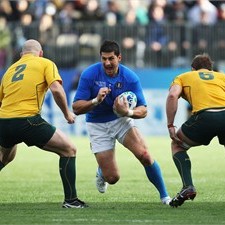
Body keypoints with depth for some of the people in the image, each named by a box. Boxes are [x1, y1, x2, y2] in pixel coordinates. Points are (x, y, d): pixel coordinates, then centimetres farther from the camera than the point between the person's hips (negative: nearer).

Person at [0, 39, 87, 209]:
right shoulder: (46, 64, 9)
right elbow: (56, 89, -8)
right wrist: (67, 113, 5)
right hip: (28, 121, -6)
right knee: (69, 150, 7)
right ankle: (70, 199, 1)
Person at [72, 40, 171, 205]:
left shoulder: (130, 78, -16)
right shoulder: (89, 75, -19)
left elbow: (143, 110, -15)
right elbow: (76, 107, -20)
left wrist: (128, 112, -37)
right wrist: (96, 100, -37)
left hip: (122, 120, 1)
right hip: (98, 125, -1)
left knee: (144, 155, -23)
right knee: (112, 178, -5)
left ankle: (164, 196, -6)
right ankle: (101, 172, 36)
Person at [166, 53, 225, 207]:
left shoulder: (183, 77, 27)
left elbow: (172, 95, 6)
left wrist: (170, 125, 6)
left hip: (204, 116, -2)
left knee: (177, 146, 25)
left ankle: (188, 186, 5)